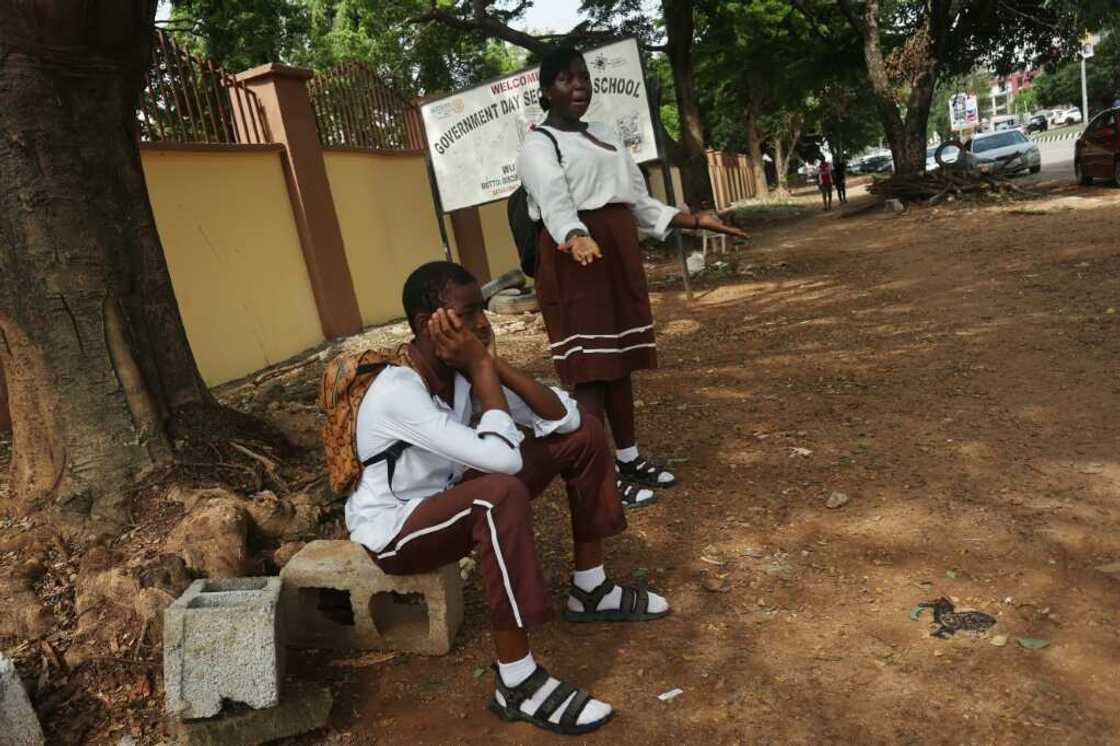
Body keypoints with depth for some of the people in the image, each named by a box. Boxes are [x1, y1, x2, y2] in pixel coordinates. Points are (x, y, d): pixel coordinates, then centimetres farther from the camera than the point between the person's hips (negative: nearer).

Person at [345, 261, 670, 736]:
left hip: (451, 500, 8)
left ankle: (589, 590, 11)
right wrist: (482, 368, -30)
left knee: (583, 434, -1)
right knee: (502, 492, -40)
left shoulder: (462, 369, -8)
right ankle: (518, 684, -27)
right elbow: (502, 457, -39)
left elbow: (564, 418, -12)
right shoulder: (398, 392, -31)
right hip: (394, 529, -8)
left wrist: (496, 364, -23)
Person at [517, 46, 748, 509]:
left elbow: (638, 201, 21)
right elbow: (555, 200, -23)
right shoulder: (538, 145, -4)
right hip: (576, 258, -7)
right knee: (589, 368, -8)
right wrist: (577, 239, -44)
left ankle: (629, 458, 21)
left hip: (620, 253, 8)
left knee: (621, 359, 11)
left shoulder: (606, 136, 21)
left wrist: (695, 221, 11)